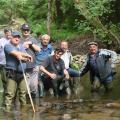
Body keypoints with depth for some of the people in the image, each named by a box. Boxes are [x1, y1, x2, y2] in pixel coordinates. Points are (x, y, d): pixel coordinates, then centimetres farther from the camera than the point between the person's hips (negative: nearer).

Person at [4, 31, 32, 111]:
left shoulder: (21, 46, 18)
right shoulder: (8, 46, -3)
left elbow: (27, 58, 8)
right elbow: (16, 53, -18)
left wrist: (21, 57, -13)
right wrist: (27, 55, -6)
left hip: (22, 73, 6)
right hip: (12, 73, -6)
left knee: (23, 92, 12)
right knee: (10, 93, -9)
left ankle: (24, 106, 22)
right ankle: (7, 109, -7)